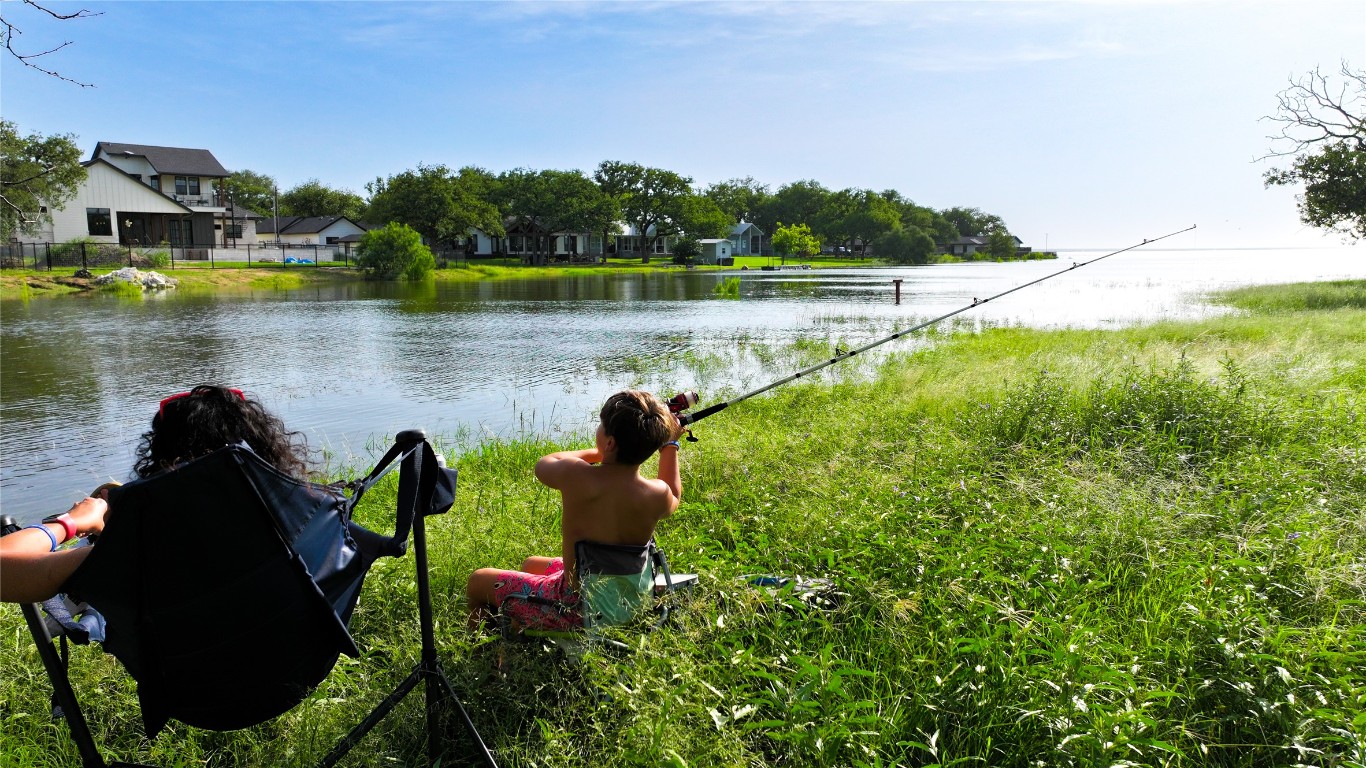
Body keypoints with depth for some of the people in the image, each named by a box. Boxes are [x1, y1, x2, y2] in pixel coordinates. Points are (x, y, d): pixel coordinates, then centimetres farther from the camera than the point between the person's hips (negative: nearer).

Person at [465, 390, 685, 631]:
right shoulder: (658, 495, -18)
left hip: (574, 610, -5)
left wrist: (598, 452, 5)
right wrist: (670, 444, 14)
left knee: (478, 581, 18)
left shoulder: (576, 476, -28)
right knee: (531, 564, 33)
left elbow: (543, 464, -3)